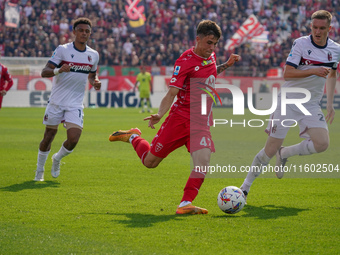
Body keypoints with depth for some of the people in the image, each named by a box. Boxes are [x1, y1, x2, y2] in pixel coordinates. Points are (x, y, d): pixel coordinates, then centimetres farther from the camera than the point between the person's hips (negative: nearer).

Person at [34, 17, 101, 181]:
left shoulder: (93, 55, 7)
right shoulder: (62, 50, -7)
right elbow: (44, 72, -11)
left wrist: (95, 82, 0)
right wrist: (59, 70, -31)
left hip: (75, 105, 2)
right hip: (56, 102, -2)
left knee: (73, 139, -12)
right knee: (49, 136, 6)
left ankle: (57, 159, 20)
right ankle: (39, 170, 26)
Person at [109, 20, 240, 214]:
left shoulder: (210, 56, 9)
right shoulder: (186, 61, -13)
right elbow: (172, 93, -16)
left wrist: (226, 65, 17)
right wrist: (160, 115, -31)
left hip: (202, 123, 5)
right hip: (180, 117, -4)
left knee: (203, 161, -22)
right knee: (150, 161, 6)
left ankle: (185, 205, -17)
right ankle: (133, 137, 37)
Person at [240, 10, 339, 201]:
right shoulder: (301, 44, -11)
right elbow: (287, 74, -17)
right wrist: (313, 71, -28)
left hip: (311, 105, 4)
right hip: (288, 101, -4)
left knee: (322, 143, -19)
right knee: (271, 149, -6)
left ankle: (285, 154, 8)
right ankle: (246, 186, 11)